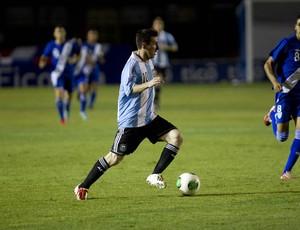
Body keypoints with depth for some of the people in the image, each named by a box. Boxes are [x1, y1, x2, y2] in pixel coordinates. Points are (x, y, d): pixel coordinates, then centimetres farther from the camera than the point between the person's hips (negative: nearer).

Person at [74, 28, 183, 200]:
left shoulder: (149, 62, 10)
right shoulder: (132, 64, -17)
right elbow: (128, 89, -28)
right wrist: (149, 84, -36)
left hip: (149, 118, 8)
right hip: (131, 120, -8)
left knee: (176, 137, -9)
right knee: (115, 158, -6)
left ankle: (155, 176, -4)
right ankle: (83, 187, 7)